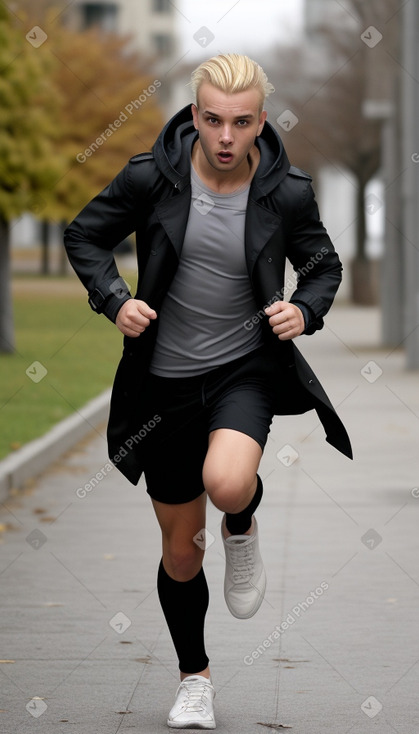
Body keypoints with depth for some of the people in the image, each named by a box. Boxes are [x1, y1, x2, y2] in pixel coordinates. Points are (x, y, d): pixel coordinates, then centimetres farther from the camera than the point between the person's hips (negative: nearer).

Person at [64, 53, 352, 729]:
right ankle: (194, 677, 33)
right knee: (180, 551, 10)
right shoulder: (152, 177, -11)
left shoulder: (287, 192, -10)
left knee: (227, 482, -33)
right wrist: (114, 300, -14)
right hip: (165, 380, 1)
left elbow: (323, 265, 7)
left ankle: (243, 528, 5)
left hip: (247, 368, -1)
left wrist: (306, 310, -13)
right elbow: (84, 236, 2)